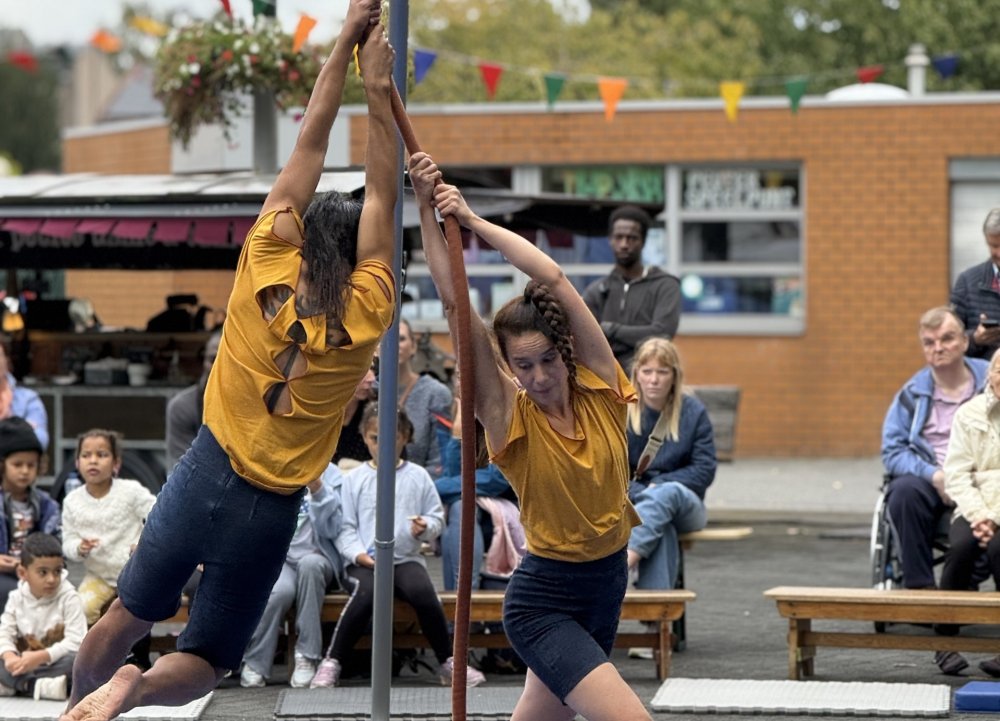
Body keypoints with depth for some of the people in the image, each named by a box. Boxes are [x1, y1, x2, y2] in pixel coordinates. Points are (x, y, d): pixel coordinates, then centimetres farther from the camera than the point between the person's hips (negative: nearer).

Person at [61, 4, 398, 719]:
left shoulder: (263, 274, -10)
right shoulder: (365, 319, -14)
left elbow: (309, 148, -6)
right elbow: (382, 196, -8)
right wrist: (378, 92, -7)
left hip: (203, 476, 2)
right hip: (271, 509, -2)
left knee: (128, 615, 21)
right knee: (205, 661, 10)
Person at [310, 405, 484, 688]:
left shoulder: (417, 477, 12)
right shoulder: (354, 479, 9)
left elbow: (437, 516, 14)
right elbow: (345, 527, 5)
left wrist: (425, 528, -10)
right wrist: (359, 554, -13)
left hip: (407, 558, 1)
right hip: (364, 561, -1)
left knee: (424, 593, -31)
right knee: (366, 593, -35)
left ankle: (448, 663, -16)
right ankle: (332, 662, -25)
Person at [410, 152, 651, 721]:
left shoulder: (600, 388, -6)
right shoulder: (509, 415, -12)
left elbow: (554, 279, -15)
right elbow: (456, 303, -19)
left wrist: (473, 219, -15)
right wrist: (428, 212, -22)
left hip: (607, 590, 5)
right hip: (543, 602, -5)